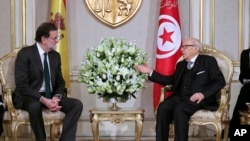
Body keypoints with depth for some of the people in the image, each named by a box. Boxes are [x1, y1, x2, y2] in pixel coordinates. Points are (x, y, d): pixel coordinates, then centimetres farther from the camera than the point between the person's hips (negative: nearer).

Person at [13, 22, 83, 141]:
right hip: (30, 96, -6)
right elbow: (22, 85, -17)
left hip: (51, 96, 6)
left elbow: (60, 82, 11)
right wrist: (43, 100, -28)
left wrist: (56, 97, -13)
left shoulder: (56, 56, 9)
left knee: (77, 104, -18)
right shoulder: (25, 54, -10)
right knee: (35, 106, -40)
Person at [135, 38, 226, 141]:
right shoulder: (181, 64, 25)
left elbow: (220, 81, -3)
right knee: (163, 108, -25)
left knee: (179, 109, -34)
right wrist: (150, 72, 12)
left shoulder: (208, 61, 7)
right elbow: (171, 80, 21)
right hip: (181, 97, 5)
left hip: (199, 99, -5)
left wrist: (203, 94, -19)